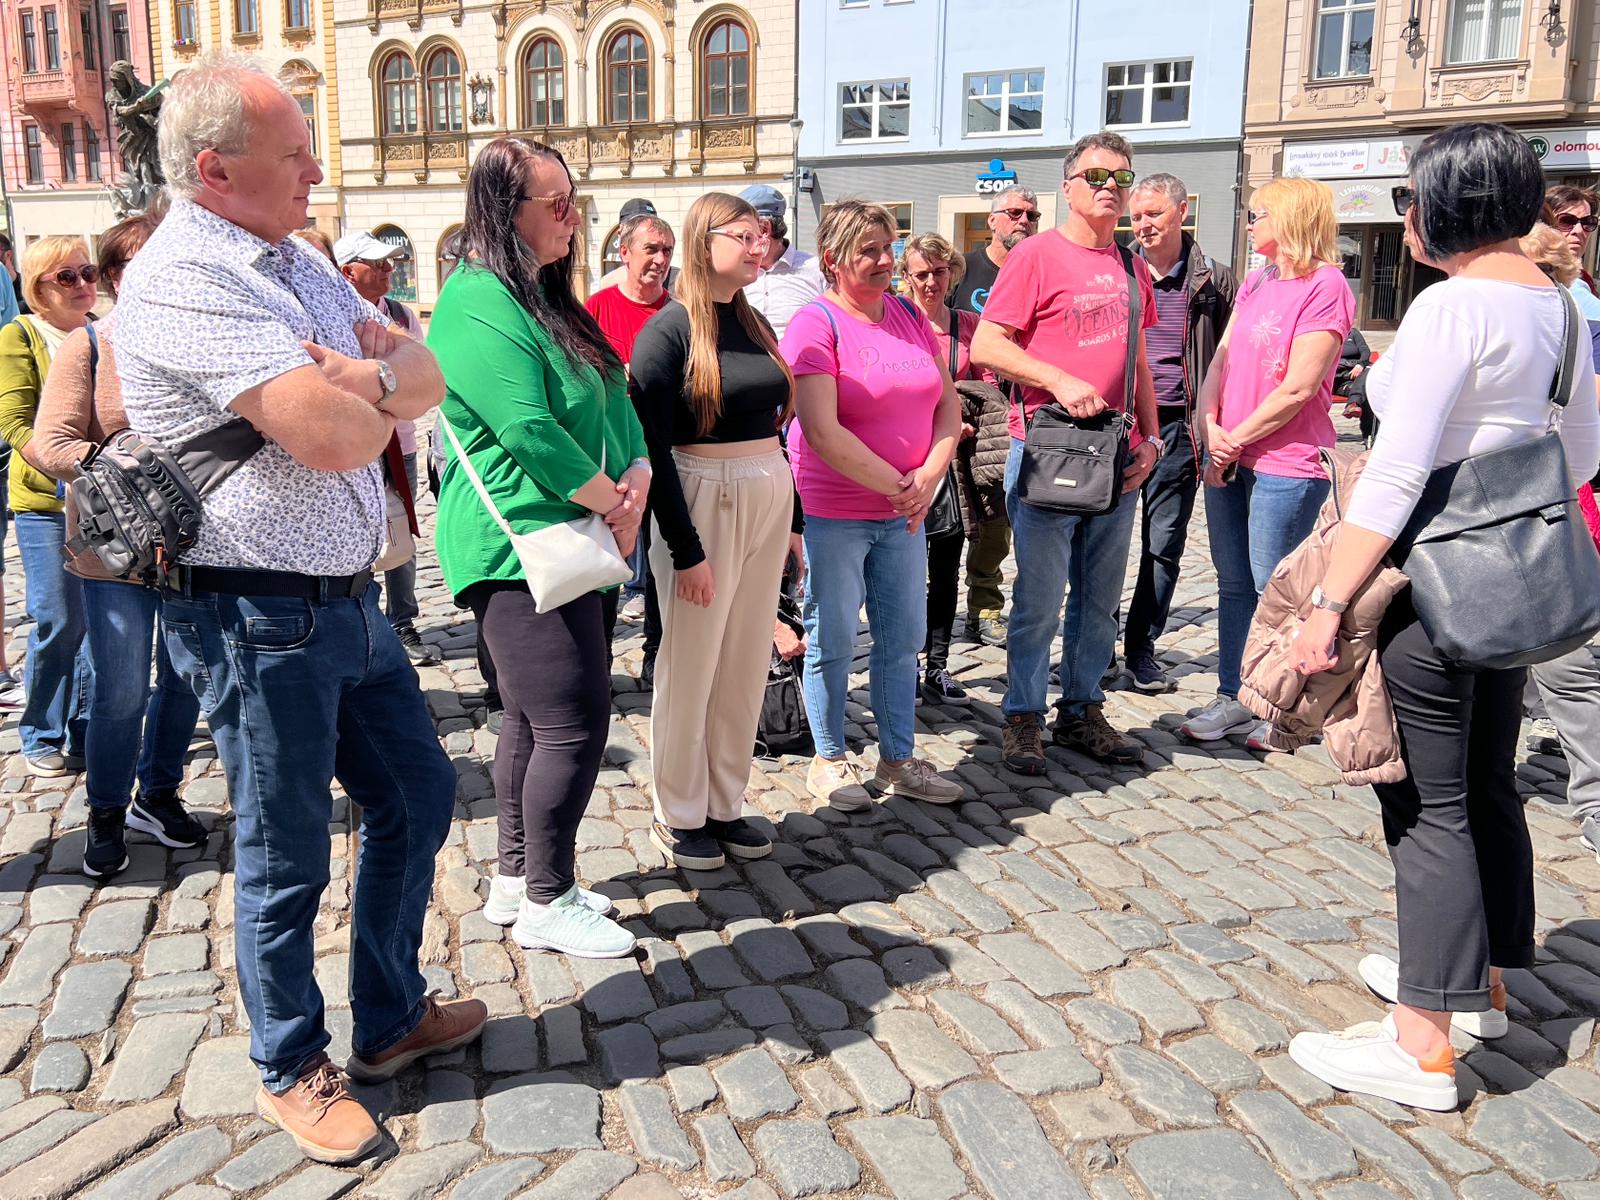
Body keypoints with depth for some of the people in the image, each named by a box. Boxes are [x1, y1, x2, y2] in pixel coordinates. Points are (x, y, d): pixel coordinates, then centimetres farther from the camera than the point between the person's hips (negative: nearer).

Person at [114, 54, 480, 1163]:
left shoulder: (296, 261, 13)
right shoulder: (182, 279, -17)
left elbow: (426, 375, 8)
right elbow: (335, 438, -27)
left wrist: (365, 379, -13)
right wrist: (360, 401, -4)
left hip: (351, 600, 9)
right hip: (259, 619, -9)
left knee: (419, 797, 17)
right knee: (288, 860, 6)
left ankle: (391, 1019, 37)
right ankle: (293, 1071, 29)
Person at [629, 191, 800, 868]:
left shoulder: (756, 325, 12)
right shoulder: (669, 331, -9)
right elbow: (653, 447, -14)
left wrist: (793, 520, 12)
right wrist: (685, 549, -16)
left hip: (769, 501, 7)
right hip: (704, 502, -7)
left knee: (748, 666, 11)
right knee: (691, 668, 5)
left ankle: (725, 805, 25)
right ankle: (679, 816, 20)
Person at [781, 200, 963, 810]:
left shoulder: (909, 315, 9)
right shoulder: (816, 324, -12)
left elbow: (948, 403, 9)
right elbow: (822, 432, -21)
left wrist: (928, 475, -8)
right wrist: (895, 485, -16)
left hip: (904, 510, 6)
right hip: (833, 513, -6)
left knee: (903, 638, 12)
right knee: (833, 641, 5)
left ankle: (899, 760, 26)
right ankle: (828, 760, 22)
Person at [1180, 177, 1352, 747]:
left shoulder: (1324, 284, -10)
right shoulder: (1254, 282, 14)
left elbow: (1299, 389, -16)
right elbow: (1221, 360, 10)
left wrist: (1237, 439, -10)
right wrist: (1211, 430, -5)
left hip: (1286, 466, -8)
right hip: (1229, 460, 8)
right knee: (1233, 584, 12)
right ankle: (1233, 697, 22)